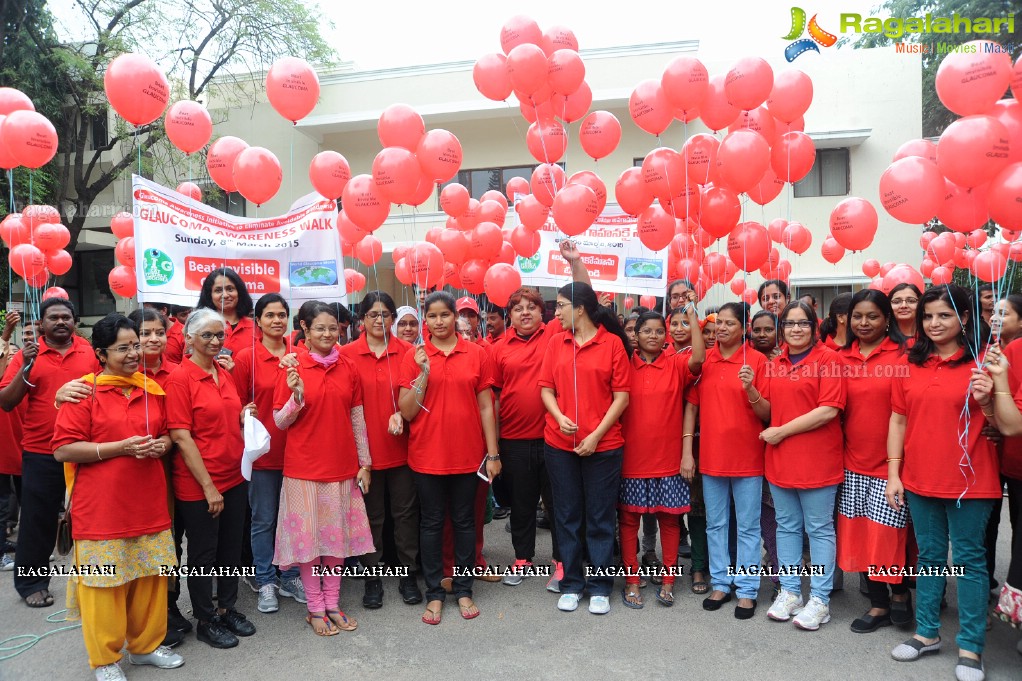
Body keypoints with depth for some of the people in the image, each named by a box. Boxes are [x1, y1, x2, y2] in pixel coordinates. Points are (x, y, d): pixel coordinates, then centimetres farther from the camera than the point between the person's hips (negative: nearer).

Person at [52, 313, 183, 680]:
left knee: (151, 577, 12)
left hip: (149, 503, 5)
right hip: (101, 507, -4)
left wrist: (161, 445, -4)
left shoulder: (153, 389, 7)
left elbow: (167, 433, 19)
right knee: (104, 583, 6)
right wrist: (120, 447, -19)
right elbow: (62, 449, -12)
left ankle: (146, 645, 32)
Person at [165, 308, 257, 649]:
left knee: (232, 547, 17)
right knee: (203, 553, 9)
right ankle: (205, 621, 26)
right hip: (197, 485, -7)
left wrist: (245, 416, -3)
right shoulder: (179, 379, -13)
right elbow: (181, 437, -17)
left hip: (234, 479, 7)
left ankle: (227, 609, 35)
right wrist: (208, 486, -18)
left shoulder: (225, 374, 8)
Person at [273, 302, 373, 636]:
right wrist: (297, 395, -22)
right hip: (305, 467, -3)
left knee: (338, 534, 11)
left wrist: (365, 462, 6)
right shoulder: (293, 368, -6)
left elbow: (357, 418, 7)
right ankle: (315, 608, 21)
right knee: (309, 536, 5)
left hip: (342, 466, 3)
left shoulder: (348, 368, 3)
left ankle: (333, 604, 26)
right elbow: (280, 421, -4)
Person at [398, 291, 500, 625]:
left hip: (467, 454, 1)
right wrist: (423, 372, -17)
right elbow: (407, 412, -5)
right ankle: (434, 594, 22)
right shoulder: (414, 356, -2)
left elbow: (486, 407, 2)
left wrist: (493, 453, 0)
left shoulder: (476, 354, 0)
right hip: (427, 455, 0)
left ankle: (463, 590, 26)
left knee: (464, 521, 12)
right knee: (431, 523, 9)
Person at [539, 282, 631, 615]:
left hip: (603, 445, -3)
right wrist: (559, 417, -12)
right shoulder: (556, 343, 6)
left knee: (600, 519, 7)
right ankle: (571, 584, 25)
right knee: (567, 516, 12)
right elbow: (546, 388, 7)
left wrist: (597, 435, -12)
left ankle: (600, 587, 22)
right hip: (559, 444, 3)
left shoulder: (613, 343, -5)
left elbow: (621, 396, -6)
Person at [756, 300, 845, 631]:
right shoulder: (775, 364, 10)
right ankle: (789, 591, 26)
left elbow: (829, 410, -16)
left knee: (819, 529, 5)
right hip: (780, 459, 6)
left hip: (817, 460, -6)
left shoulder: (827, 358, -7)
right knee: (787, 526, 14)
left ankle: (819, 599, 16)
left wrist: (782, 431, -14)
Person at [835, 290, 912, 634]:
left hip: (890, 460, -4)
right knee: (859, 531, 9)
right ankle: (879, 604, 24)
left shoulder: (902, 353, -7)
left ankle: (900, 592, 28)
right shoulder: (841, 357, 6)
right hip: (853, 462, 4)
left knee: (887, 530, 0)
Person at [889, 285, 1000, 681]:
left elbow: (998, 426, -3)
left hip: (969, 480, -3)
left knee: (970, 560, 7)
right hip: (920, 480, 3)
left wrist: (986, 401, -24)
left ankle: (971, 647, 19)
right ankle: (927, 633, 28)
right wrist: (893, 474, 2)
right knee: (929, 557, 15)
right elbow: (898, 420, 6)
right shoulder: (910, 363, 4)